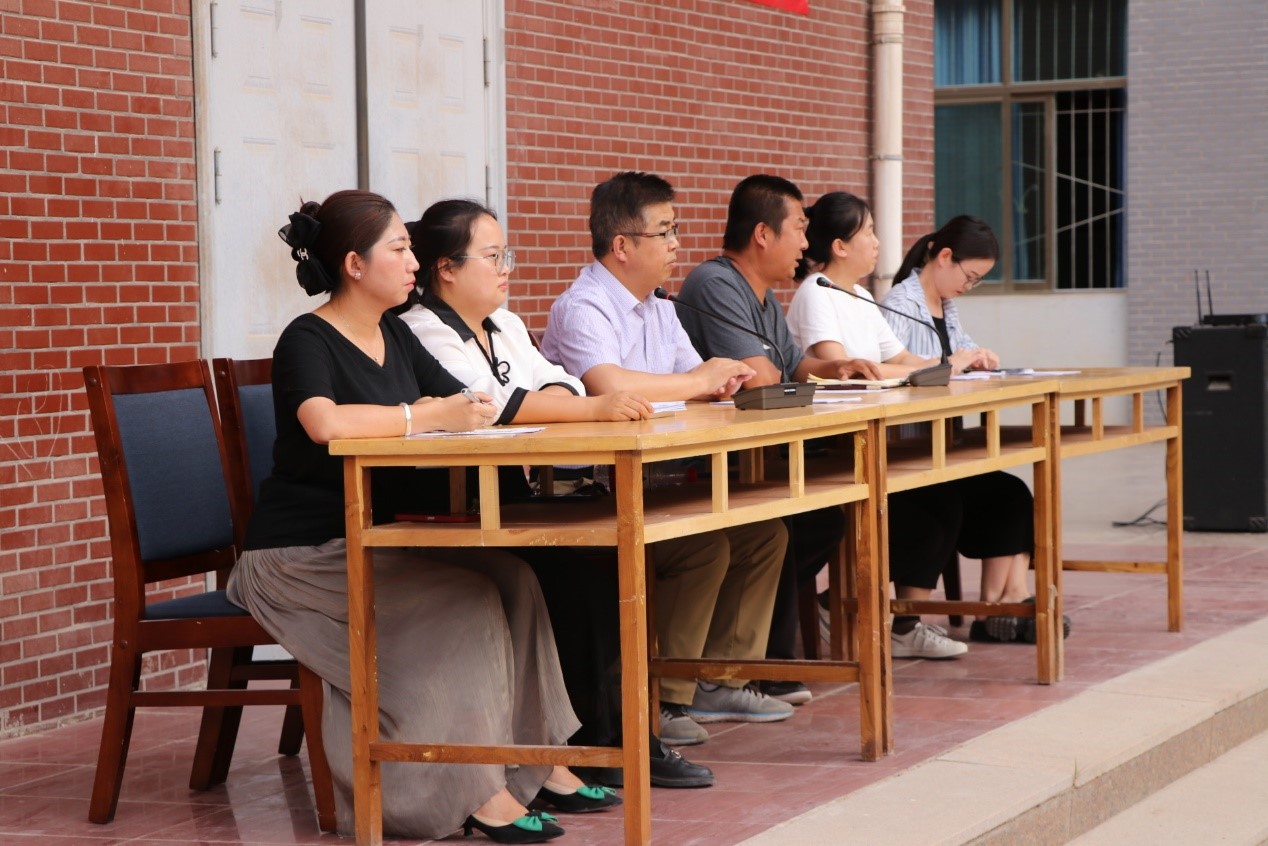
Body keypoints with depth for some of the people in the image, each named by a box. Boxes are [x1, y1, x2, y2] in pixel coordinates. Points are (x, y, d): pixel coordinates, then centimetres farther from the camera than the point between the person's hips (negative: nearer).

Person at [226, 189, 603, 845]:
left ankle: (535, 760, -7)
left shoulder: (394, 336, 13)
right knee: (465, 603, -24)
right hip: (301, 553, -7)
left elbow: (469, 408, 11)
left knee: (511, 576, -13)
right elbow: (325, 423, -33)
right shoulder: (307, 341, -13)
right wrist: (426, 415, -24)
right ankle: (474, 792, -19)